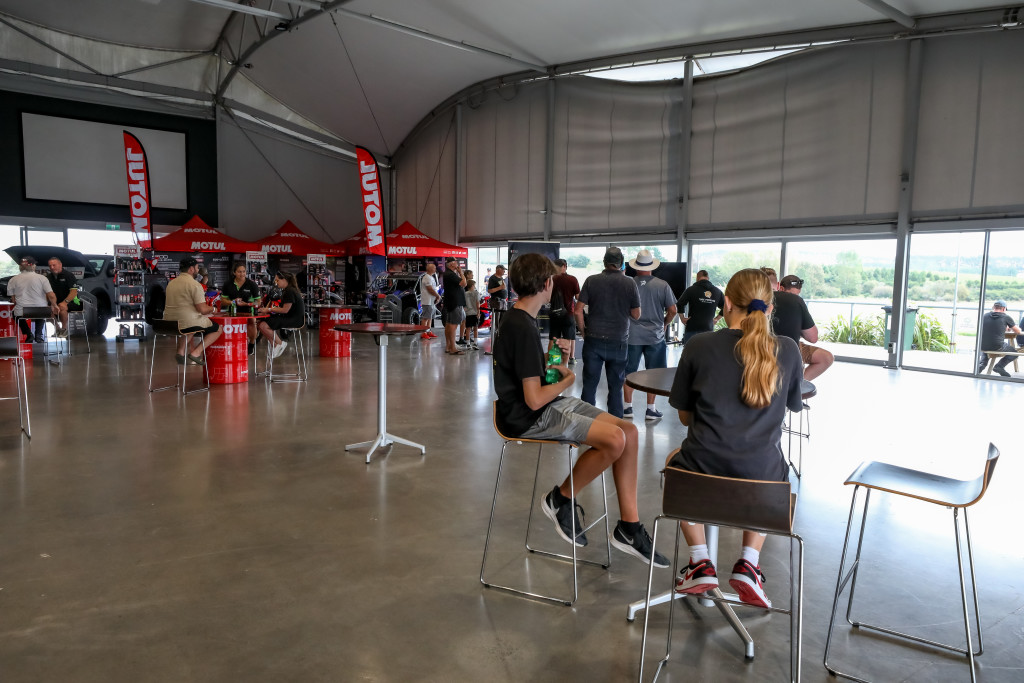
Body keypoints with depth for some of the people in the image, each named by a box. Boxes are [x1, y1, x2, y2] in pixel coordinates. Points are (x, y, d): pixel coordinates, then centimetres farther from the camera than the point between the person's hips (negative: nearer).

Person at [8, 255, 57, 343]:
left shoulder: (12, 280, 1)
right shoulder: (41, 278, -6)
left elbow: (13, 299, 5)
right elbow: (51, 296, -11)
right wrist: (54, 306, 7)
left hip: (21, 312, 0)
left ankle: (28, 334, 15)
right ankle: (38, 334, 24)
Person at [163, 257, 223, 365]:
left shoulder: (171, 283, 13)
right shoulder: (195, 284, -12)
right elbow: (202, 310, -17)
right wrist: (213, 309, 5)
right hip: (188, 323, -8)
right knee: (218, 329, 10)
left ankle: (181, 351, 16)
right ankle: (195, 353, -2)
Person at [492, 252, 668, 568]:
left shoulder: (521, 319, 11)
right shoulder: (521, 328, -20)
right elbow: (534, 399, -22)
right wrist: (568, 380, -5)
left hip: (551, 405, 10)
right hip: (527, 418, -10)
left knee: (629, 432, -2)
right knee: (614, 439, -25)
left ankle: (628, 526, 2)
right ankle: (561, 500, -2)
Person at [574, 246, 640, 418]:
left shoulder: (591, 281, -3)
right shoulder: (629, 284, -3)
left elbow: (578, 311, -6)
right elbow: (636, 315, 2)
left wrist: (583, 332, 7)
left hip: (594, 340, 0)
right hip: (618, 341, 0)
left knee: (589, 385, 8)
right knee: (616, 388, 10)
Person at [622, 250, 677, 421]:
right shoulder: (662, 285, -6)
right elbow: (672, 311, -5)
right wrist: (664, 324, 13)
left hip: (631, 335, 0)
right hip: (655, 336, 0)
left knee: (629, 373, 11)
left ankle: (628, 407, 18)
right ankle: (651, 409, 16)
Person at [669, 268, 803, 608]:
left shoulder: (699, 346, -5)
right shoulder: (787, 350, -1)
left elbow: (685, 416, 6)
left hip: (703, 468, -1)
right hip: (762, 476, 2)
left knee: (675, 461, 34)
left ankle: (700, 564, 24)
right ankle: (748, 564, 22)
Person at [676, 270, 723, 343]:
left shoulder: (691, 289, -3)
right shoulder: (717, 292, 8)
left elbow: (679, 304, -11)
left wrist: (682, 318, 0)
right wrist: (716, 319, 14)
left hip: (692, 329, -3)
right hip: (709, 329, 3)